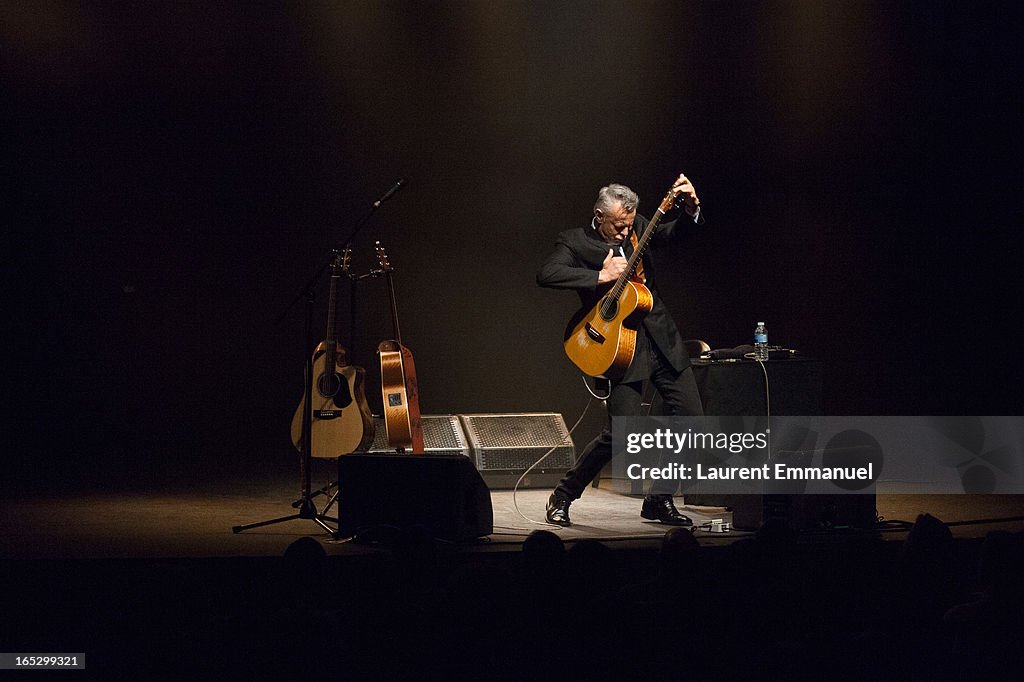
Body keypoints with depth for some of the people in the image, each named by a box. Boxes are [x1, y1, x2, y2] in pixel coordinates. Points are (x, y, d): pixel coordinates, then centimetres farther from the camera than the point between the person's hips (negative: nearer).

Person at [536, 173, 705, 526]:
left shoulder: (637, 227, 9)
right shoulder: (574, 242, -5)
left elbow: (674, 233, 5)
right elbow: (546, 274, -20)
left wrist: (691, 209, -16)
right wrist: (600, 276, -23)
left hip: (661, 337, 6)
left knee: (692, 418, 2)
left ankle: (659, 499, 15)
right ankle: (563, 497, 6)